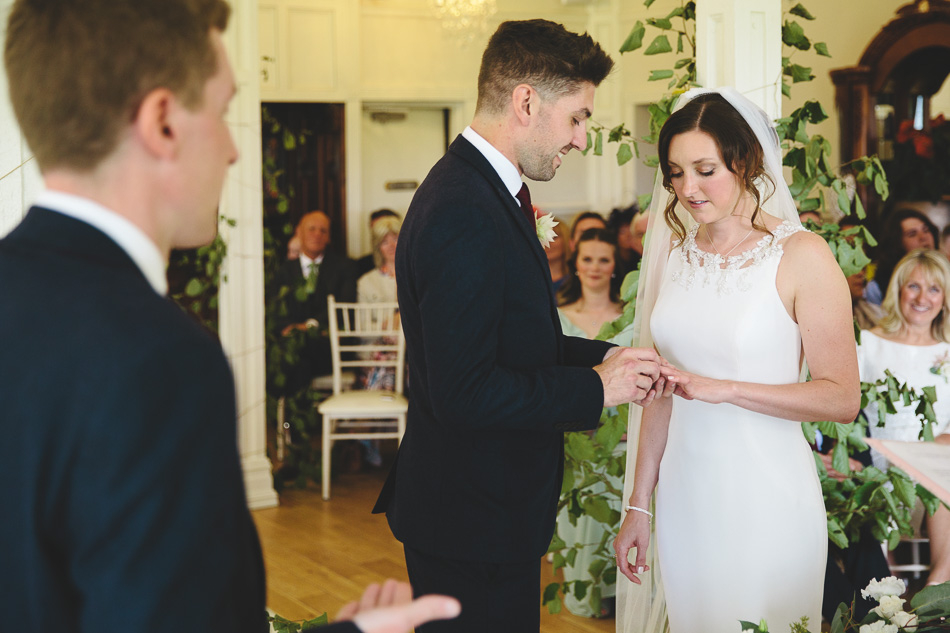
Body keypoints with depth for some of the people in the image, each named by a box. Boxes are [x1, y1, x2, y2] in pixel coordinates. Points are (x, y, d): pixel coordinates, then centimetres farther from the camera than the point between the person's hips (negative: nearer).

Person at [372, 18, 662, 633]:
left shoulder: (477, 188, 9)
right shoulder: (465, 216, -24)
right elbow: (464, 392, -28)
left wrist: (603, 355, 3)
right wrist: (595, 388, -18)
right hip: (475, 523, -10)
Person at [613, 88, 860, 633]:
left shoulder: (801, 256, -10)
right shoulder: (677, 252, 7)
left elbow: (843, 398, -12)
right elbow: (662, 394, 11)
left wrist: (724, 388, -20)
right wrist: (639, 505, 10)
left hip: (765, 497, -5)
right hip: (684, 491, 5)